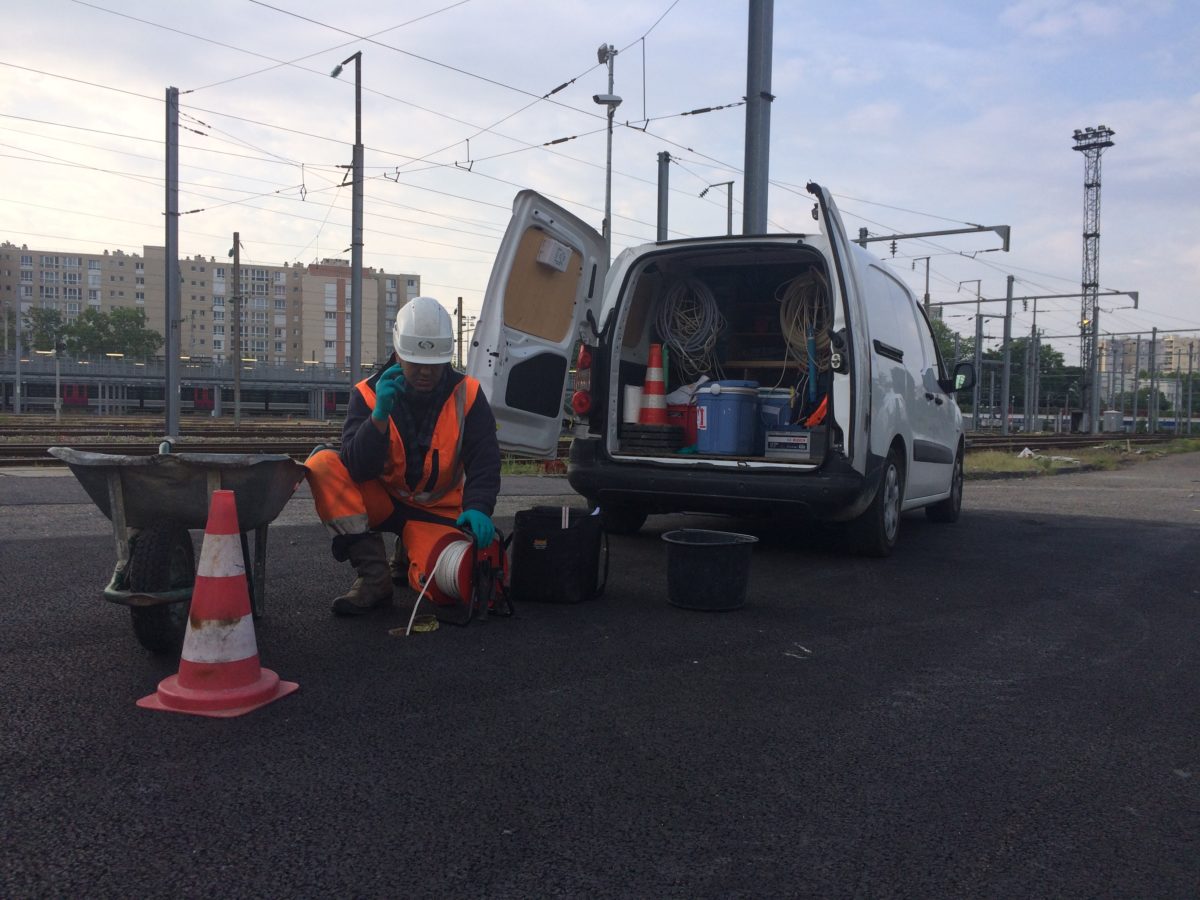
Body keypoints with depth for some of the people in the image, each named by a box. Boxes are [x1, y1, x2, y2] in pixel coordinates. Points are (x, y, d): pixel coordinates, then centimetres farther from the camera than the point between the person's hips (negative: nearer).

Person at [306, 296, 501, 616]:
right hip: (381, 501, 1)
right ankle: (374, 575, -23)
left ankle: (410, 552, 12)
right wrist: (380, 415, -35)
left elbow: (484, 462, -12)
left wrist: (478, 507, -32)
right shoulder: (367, 394, -10)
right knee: (322, 464, -26)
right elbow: (359, 470, -20)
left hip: (436, 511, -1)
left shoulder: (466, 395, -8)